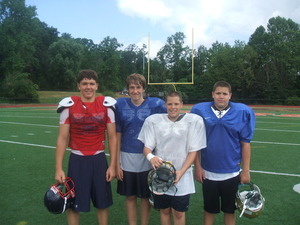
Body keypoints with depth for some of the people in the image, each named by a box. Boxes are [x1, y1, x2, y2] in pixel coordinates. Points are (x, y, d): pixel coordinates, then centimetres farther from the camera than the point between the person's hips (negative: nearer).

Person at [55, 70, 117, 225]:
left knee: (102, 204, 13)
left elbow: (112, 137, 1)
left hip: (99, 159, 1)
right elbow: (62, 139, -2)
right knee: (73, 205, 10)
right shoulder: (69, 106, -4)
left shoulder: (106, 105, -3)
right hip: (77, 160, 0)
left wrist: (112, 165, -3)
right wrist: (58, 169, -6)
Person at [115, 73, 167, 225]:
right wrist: (117, 162, 0)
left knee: (145, 196, 12)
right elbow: (117, 135, 1)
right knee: (130, 196, 13)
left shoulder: (156, 104, -6)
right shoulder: (120, 105, -2)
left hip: (147, 159, -1)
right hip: (127, 158, 1)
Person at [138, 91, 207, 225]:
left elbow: (193, 150, -3)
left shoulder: (194, 121, -4)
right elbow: (147, 147, 2)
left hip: (182, 176, -1)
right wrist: (150, 156, -22)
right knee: (164, 210, 13)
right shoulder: (153, 120, 1)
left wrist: (181, 171, -15)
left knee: (179, 212, 8)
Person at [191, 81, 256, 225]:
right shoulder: (200, 111, -7)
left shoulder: (242, 112, -7)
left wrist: (246, 170, -1)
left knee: (230, 210, 17)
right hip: (207, 173, 0)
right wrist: (197, 167, -2)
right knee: (209, 209, 17)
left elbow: (245, 144, -2)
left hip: (231, 173, 0)